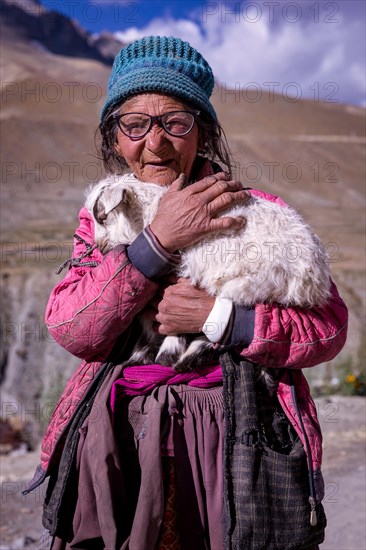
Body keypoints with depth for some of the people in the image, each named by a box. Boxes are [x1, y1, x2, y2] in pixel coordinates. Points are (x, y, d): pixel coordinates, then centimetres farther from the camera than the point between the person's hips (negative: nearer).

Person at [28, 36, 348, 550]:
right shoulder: (100, 217, 8)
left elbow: (330, 325, -4)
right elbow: (70, 330, -8)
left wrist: (219, 318, -18)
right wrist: (158, 239, -18)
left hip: (233, 443, -1)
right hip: (118, 446, 2)